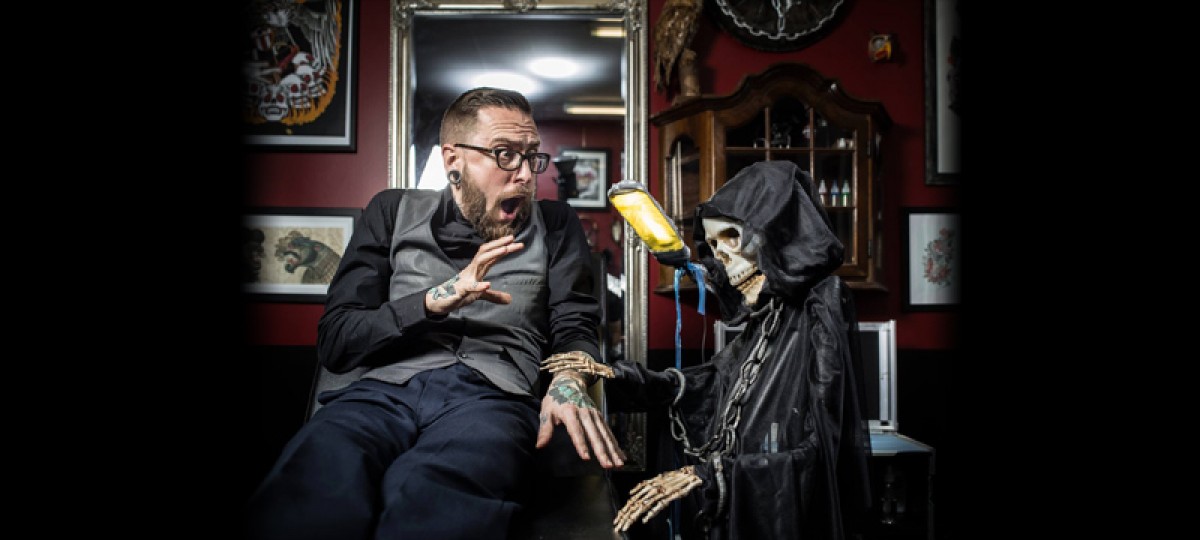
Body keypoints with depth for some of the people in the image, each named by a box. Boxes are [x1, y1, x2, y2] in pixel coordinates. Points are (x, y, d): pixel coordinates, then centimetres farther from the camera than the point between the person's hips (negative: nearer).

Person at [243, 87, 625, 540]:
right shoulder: (393, 212, 18)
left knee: (428, 501, -38)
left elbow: (575, 325, 8)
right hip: (385, 389, 1)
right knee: (306, 493, -35)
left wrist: (568, 381, -16)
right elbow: (335, 341, 9)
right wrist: (433, 301, -8)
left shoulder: (554, 225, 19)